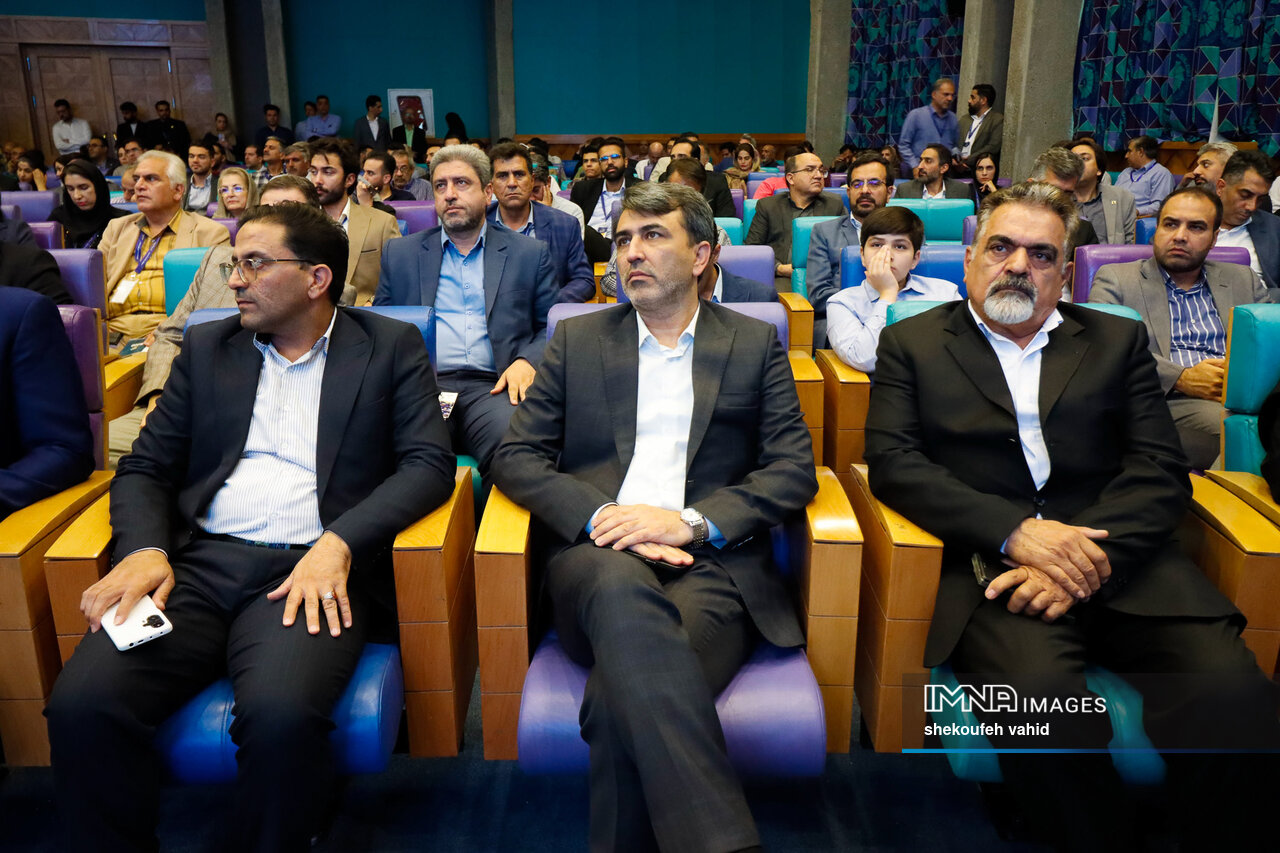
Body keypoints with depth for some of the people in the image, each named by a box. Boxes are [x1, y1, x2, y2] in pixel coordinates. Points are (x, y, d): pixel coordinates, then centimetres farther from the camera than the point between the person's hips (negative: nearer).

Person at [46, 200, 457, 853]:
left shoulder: (391, 347, 9)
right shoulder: (206, 348, 20)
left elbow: (430, 463, -1)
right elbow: (144, 467, 16)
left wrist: (338, 543, -16)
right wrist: (144, 549, -6)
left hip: (310, 569, -3)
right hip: (196, 564, 4)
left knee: (281, 713, -31)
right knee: (82, 702, -23)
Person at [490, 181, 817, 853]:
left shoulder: (755, 344, 15)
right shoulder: (577, 339, 17)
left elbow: (794, 469, 6)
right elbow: (516, 457, 9)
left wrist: (691, 522, -11)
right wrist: (603, 518, -9)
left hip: (712, 563, -1)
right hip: (597, 556, 1)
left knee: (622, 701, -34)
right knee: (624, 588, -38)